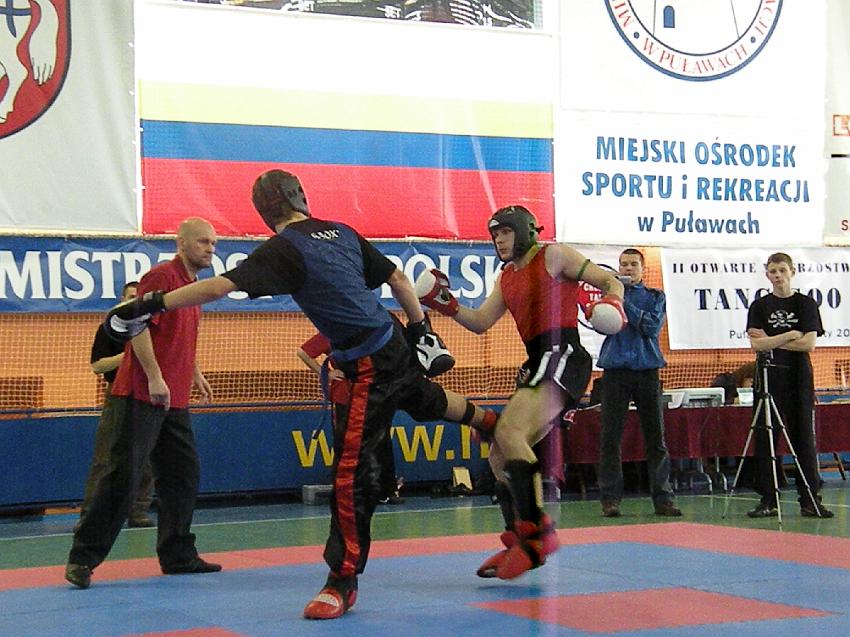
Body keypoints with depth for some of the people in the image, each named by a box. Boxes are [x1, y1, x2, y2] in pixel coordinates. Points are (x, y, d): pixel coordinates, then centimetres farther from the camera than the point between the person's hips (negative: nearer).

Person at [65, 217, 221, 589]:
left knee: (183, 475, 11)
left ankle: (178, 555, 21)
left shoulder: (191, 285, 18)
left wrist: (195, 375, 26)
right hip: (142, 395, -9)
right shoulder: (162, 276, -10)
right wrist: (154, 378, -23)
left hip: (174, 401, 9)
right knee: (123, 475, -11)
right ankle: (82, 558, -6)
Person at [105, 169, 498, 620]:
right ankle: (484, 420, 69)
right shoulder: (343, 233, 6)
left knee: (352, 472, -5)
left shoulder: (284, 249, -16)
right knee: (425, 398, 39)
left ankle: (344, 581, 0)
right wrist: (419, 327, 25)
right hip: (393, 345, 8)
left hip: (367, 366, -8)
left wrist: (151, 304, -20)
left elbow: (218, 287, -25)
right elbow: (397, 278, 13)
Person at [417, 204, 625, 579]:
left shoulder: (554, 256, 1)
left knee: (509, 431, -27)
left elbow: (610, 282, 0)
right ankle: (518, 545, 12)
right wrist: (446, 305, 6)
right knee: (500, 456, 8)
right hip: (537, 366, 9)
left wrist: (611, 305, -21)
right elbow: (480, 322, 21)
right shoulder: (506, 279, 23)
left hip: (562, 355, -9)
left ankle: (537, 530, -29)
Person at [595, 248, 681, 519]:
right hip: (616, 370, 0)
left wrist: (625, 304, -10)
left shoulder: (654, 296, 12)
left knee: (655, 436, 1)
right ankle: (610, 498, 0)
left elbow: (653, 326, -5)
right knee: (610, 436, -4)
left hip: (647, 370, 0)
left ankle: (662, 498, 4)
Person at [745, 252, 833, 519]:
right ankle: (768, 500, 4)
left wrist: (771, 341, -7)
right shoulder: (760, 306, 6)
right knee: (766, 438, -1)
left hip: (799, 377, -1)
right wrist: (789, 336, -9)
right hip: (769, 377, 1)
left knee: (803, 436, 0)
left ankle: (810, 500, 4)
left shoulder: (806, 304, 4)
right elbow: (756, 344, -5)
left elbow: (809, 343, -7)